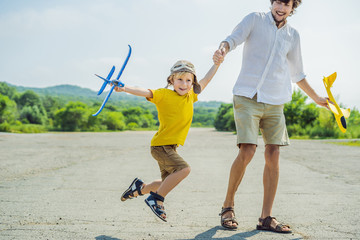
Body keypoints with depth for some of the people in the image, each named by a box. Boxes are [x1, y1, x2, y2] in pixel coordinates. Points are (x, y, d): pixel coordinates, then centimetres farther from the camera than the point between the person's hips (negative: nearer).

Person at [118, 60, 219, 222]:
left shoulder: (190, 96, 7)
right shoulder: (164, 95, -12)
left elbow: (205, 80, 20)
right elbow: (145, 92, -25)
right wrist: (124, 88, -40)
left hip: (171, 147, 8)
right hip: (160, 145, -8)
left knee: (169, 182, 17)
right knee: (184, 169, -25)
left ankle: (140, 187, 39)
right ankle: (156, 198, -12)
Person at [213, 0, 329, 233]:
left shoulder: (293, 35, 16)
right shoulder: (255, 19, 5)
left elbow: (297, 73, 26)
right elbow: (234, 38, -10)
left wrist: (316, 97, 29)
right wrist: (223, 49, -33)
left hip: (275, 101, 4)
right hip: (248, 97, -4)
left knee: (273, 156, -2)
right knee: (247, 151, -14)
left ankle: (267, 217, 6)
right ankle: (228, 205, 5)